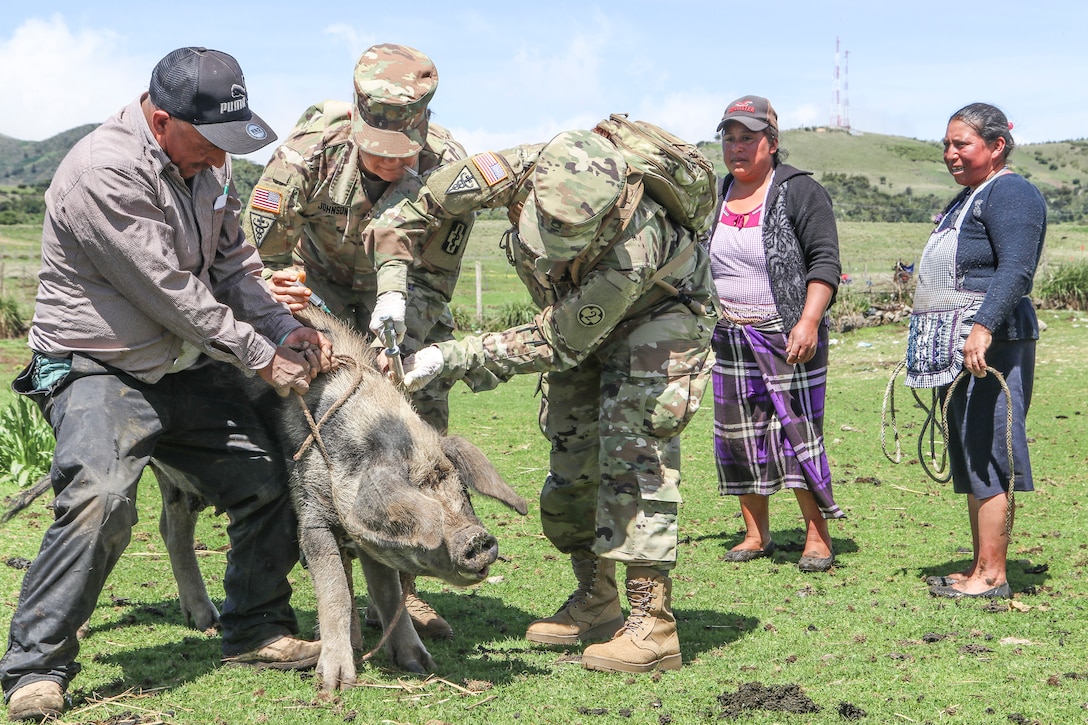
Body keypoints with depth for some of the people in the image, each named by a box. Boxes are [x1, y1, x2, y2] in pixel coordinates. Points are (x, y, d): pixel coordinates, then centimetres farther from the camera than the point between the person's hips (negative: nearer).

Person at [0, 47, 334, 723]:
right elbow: (172, 293, -24)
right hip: (98, 369, -8)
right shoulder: (103, 173, -24)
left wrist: (287, 327, -5)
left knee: (269, 480, 8)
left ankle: (259, 631, 26)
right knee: (100, 500, -28)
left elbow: (233, 262, 11)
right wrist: (261, 355, -16)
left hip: (189, 367, 8)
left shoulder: (206, 160, 4)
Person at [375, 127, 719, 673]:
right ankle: (595, 602, 21)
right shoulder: (533, 168, -33)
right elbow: (449, 186, -16)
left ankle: (652, 624, -22)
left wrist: (447, 360, -36)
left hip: (660, 311, -6)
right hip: (578, 315, 7)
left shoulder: (629, 258, -45)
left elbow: (555, 346, -35)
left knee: (632, 441, -22)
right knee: (570, 450, 6)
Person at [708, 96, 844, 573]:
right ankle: (756, 535, 18)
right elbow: (704, 266, 21)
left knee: (798, 431, -7)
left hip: (787, 336, -6)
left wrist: (809, 322, -20)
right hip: (730, 337, 6)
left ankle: (818, 538, 2)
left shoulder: (800, 191, -6)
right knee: (740, 435, 7)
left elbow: (825, 261, -11)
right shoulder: (717, 197, 12)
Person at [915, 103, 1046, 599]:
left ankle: (992, 576, -5)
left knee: (988, 457, -9)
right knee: (970, 462, 12)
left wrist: (983, 326, -34)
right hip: (955, 349, 11)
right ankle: (980, 567, 18)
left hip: (991, 344, -11)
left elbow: (1016, 269, -23)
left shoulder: (1011, 194, -9)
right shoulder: (968, 198, 23)